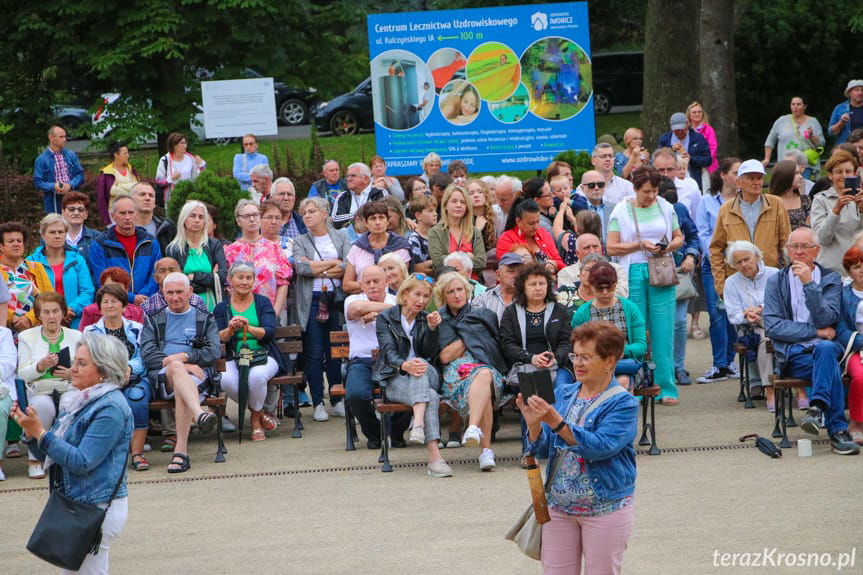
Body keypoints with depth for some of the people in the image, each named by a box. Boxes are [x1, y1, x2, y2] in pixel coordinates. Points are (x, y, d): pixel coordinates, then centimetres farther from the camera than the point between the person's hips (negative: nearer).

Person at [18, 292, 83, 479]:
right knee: (43, 406, -37)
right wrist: (40, 366, -16)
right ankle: (35, 459, -23)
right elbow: (23, 374, 4)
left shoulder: (76, 336, 16)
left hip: (70, 389, 1)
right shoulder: (27, 337, 13)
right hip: (40, 391, -1)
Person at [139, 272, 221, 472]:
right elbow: (147, 355, 5)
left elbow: (214, 353, 7)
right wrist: (179, 364, -10)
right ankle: (199, 414, -62)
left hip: (197, 375, 0)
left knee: (181, 390, -37)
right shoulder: (153, 320, 23)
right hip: (161, 377, 0)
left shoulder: (205, 320, 23)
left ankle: (181, 451, -46)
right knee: (176, 368, -38)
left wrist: (184, 356, -10)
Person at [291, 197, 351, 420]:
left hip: (336, 300, 1)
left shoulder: (340, 238, 10)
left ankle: (337, 401, 12)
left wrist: (317, 268, -9)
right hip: (311, 301, -1)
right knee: (314, 354, -2)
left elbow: (349, 267, -4)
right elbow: (301, 268, -10)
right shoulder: (300, 242, 8)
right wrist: (333, 263, -6)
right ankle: (318, 404, 2)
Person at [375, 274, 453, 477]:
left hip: (427, 377, 3)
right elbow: (389, 352, -10)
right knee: (431, 398, -34)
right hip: (395, 379, -3)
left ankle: (418, 423, -54)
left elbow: (430, 353, 5)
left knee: (422, 368, -36)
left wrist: (432, 329, -11)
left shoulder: (425, 319, 18)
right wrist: (405, 365, -31)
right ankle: (434, 456, -50)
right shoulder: (385, 318, 6)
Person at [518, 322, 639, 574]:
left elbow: (600, 447, -24)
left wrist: (556, 422, -31)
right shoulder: (563, 394, 6)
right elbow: (542, 450, 5)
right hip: (559, 504, 5)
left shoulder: (623, 404, -10)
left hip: (605, 508, -5)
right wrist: (533, 423, -15)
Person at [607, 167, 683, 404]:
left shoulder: (665, 207, 10)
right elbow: (612, 247, -2)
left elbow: (679, 237, 18)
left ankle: (666, 388, 2)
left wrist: (670, 246, -4)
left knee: (663, 331, -2)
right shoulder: (622, 211, 1)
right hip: (633, 274, -2)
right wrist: (640, 245, -11)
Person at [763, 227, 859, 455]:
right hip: (792, 354, -1)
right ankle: (838, 430, -37)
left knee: (826, 348, -39)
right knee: (831, 368, -34)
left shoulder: (831, 280, 12)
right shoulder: (776, 282, 12)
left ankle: (817, 408, -46)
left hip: (825, 347, 1)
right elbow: (772, 326, -1)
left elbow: (826, 320, -5)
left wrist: (810, 284, -14)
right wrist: (815, 332, -7)